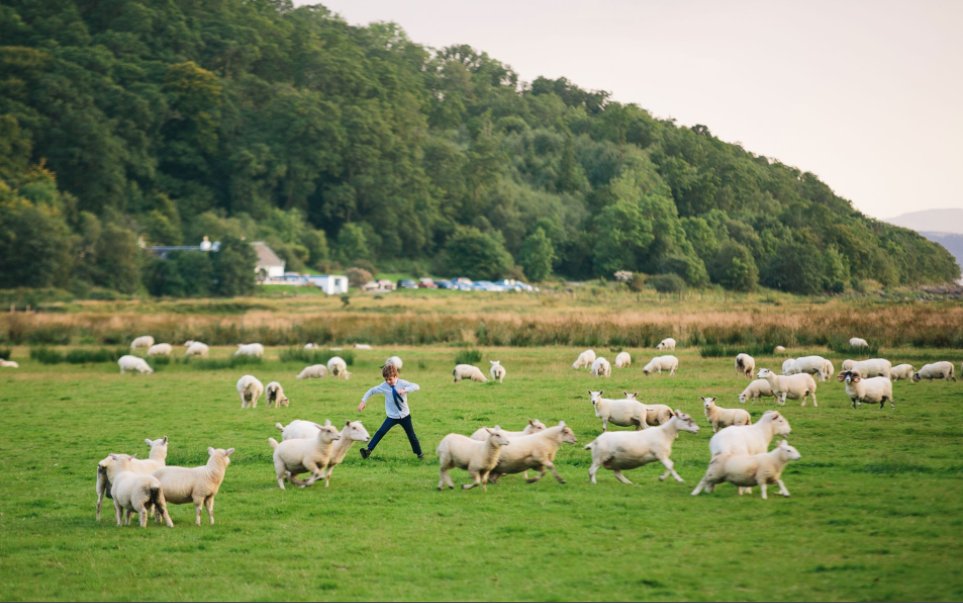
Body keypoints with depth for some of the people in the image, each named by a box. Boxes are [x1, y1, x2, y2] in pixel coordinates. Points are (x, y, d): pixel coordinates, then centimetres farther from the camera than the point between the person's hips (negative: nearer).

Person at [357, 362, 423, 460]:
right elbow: (371, 391, 3)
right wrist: (363, 401, -6)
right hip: (392, 416, 0)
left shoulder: (402, 383, -15)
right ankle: (368, 449, -10)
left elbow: (416, 387, -27)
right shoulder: (384, 386, -10)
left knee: (411, 435, 9)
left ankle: (419, 454, 26)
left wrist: (404, 390, -42)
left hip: (404, 415, 0)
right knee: (381, 432, -13)